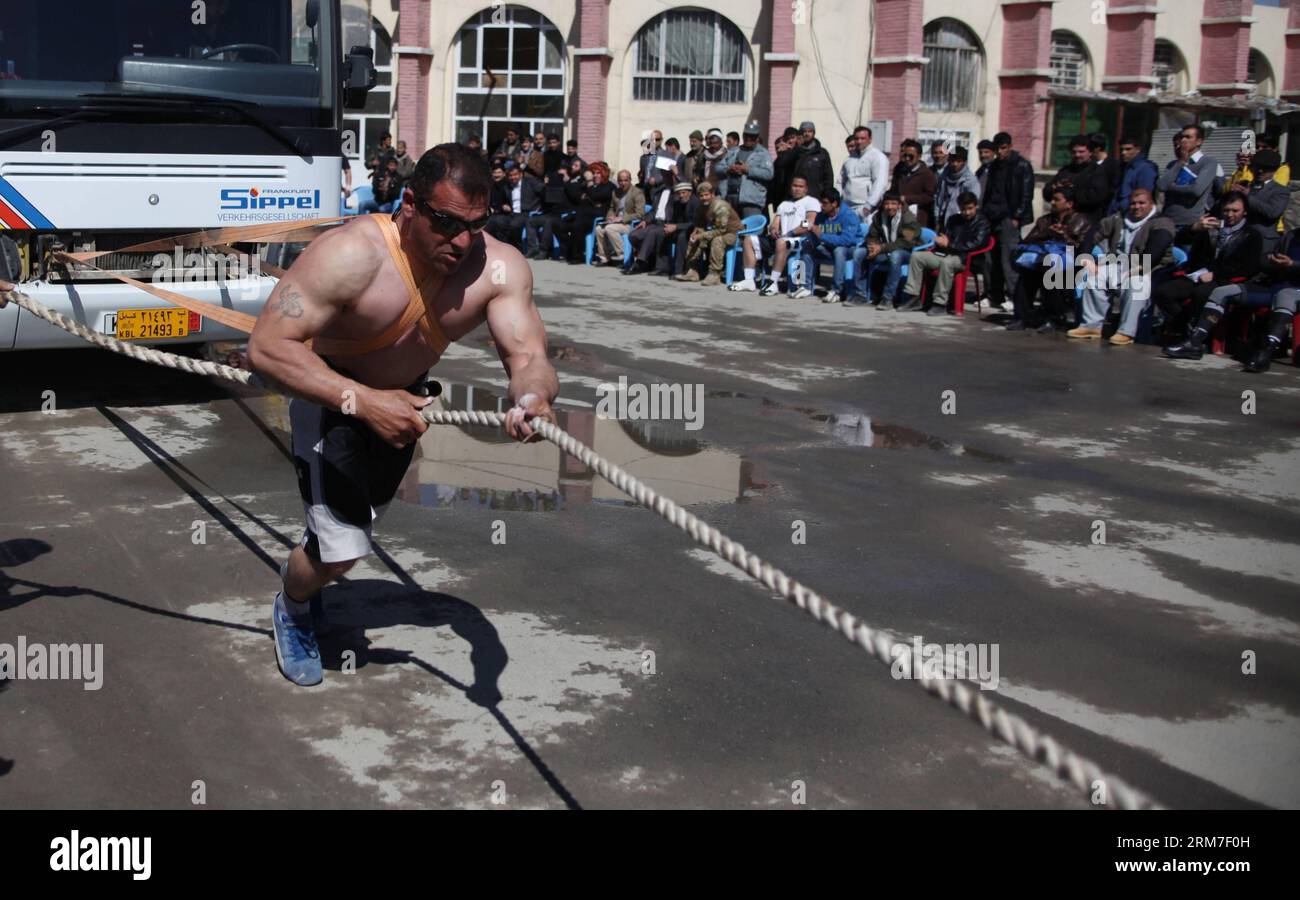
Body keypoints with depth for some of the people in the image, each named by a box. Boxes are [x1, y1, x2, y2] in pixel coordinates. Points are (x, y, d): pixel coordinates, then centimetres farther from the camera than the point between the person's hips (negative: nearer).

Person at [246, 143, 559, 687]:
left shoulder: (499, 267, -26)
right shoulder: (352, 254, -38)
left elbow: (527, 355, -32)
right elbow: (267, 347, -42)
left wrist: (532, 396, -58)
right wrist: (361, 401, -52)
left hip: (404, 397, 5)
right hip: (331, 394, -5)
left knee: (366, 512, 28)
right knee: (342, 549, -13)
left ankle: (304, 568, 63)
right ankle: (291, 610, 24)